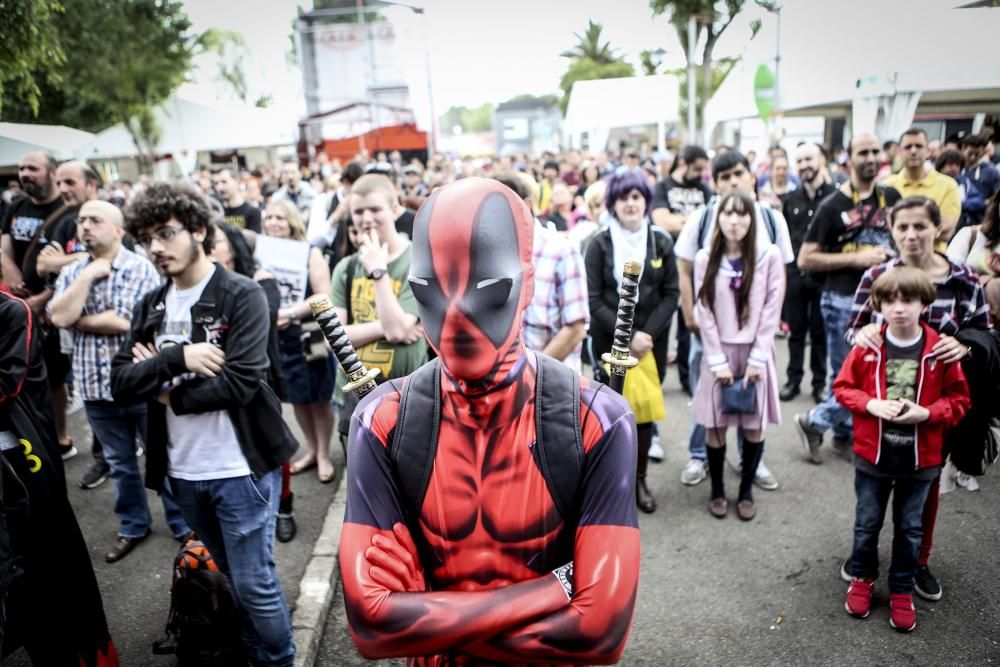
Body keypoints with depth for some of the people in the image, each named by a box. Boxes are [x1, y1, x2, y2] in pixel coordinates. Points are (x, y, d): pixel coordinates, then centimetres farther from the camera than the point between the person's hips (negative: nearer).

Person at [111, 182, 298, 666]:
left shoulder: (242, 296, -11)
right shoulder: (150, 307, 6)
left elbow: (240, 382, -21)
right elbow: (120, 384, -3)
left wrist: (165, 390, -10)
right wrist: (176, 358, -19)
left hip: (239, 468, -6)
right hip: (183, 471, 6)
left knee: (255, 583, 4)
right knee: (233, 576, 23)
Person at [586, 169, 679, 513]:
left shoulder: (661, 242, 2)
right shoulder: (600, 244, -4)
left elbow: (671, 295, 1)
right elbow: (593, 299, -7)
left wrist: (647, 333, -12)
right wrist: (627, 334, -16)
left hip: (652, 342, 2)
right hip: (610, 341, -2)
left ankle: (639, 479, 24)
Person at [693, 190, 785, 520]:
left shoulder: (769, 256, -4)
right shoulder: (705, 259, -2)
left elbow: (771, 311, -4)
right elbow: (704, 312, -4)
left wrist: (757, 358, -9)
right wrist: (718, 361, -9)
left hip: (755, 351, 0)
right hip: (719, 352, 0)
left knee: (754, 426, 6)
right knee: (716, 425, 4)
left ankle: (746, 491, 24)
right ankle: (717, 490, 22)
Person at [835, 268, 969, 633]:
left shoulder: (940, 349, -10)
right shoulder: (867, 346, -9)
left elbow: (959, 400, -2)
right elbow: (843, 387, -1)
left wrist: (926, 413, -20)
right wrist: (871, 404, -19)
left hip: (920, 459, 0)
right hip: (872, 454, 0)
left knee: (909, 529, 15)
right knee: (867, 523, 15)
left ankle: (902, 591, 33)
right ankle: (862, 578, 37)